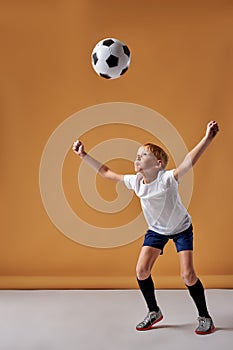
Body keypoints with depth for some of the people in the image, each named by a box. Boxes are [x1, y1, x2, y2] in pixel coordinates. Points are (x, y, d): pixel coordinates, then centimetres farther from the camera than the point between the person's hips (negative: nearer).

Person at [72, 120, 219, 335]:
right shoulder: (135, 181, -16)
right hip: (156, 230, 5)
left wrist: (207, 139, -56)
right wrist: (84, 156, -9)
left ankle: (204, 317, 11)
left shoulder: (168, 179, -30)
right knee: (142, 271, -6)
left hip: (181, 228, -5)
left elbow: (190, 161, -44)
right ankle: (154, 312, 17)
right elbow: (107, 173, -6)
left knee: (188, 275, -12)